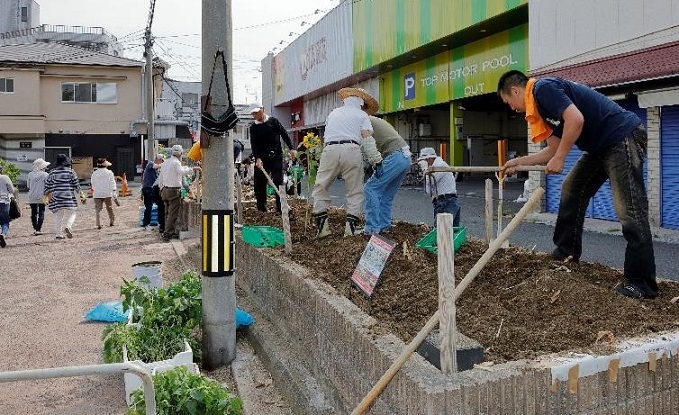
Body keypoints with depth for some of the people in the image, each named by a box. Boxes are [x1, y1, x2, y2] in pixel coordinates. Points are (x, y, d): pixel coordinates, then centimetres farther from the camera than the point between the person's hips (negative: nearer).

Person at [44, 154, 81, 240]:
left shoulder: (52, 172, 8)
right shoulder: (70, 171, -1)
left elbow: (47, 184, 10)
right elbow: (76, 184, 0)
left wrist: (48, 196, 19)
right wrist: (80, 193, 16)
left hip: (56, 198, 3)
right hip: (69, 197, -3)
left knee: (58, 216, 9)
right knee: (71, 214, 8)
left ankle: (58, 234, 7)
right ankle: (68, 226, -18)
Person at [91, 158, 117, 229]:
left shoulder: (94, 173, 3)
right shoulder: (109, 173, -5)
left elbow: (93, 183, 13)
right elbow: (112, 183, -5)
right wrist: (114, 192, -1)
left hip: (97, 194, 1)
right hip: (107, 193, -1)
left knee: (98, 209, 3)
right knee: (109, 208, 15)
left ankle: (98, 224, -4)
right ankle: (111, 221, 23)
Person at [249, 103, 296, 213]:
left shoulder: (273, 121, 3)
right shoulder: (253, 127, 6)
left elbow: (284, 134, 5)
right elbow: (254, 144, -3)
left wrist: (291, 148, -4)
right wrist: (257, 158, -17)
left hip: (276, 156, -2)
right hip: (262, 157, 2)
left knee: (278, 181, -6)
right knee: (259, 183, 2)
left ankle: (280, 207, -2)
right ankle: (261, 207, 13)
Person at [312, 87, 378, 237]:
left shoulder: (333, 113, 28)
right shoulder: (362, 115, 16)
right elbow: (367, 138, 0)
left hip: (330, 150, 2)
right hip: (352, 150, -2)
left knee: (320, 187, 13)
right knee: (355, 191, 10)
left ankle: (322, 225, 5)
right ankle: (351, 226, 4)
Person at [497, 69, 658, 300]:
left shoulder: (543, 88, -12)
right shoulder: (541, 102, 17)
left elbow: (576, 119, -25)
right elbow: (553, 150, 21)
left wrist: (559, 159, -15)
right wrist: (519, 162, 25)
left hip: (624, 135, -11)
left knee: (630, 211, -10)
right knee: (572, 190, 16)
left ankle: (642, 283, -6)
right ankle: (566, 252, 26)